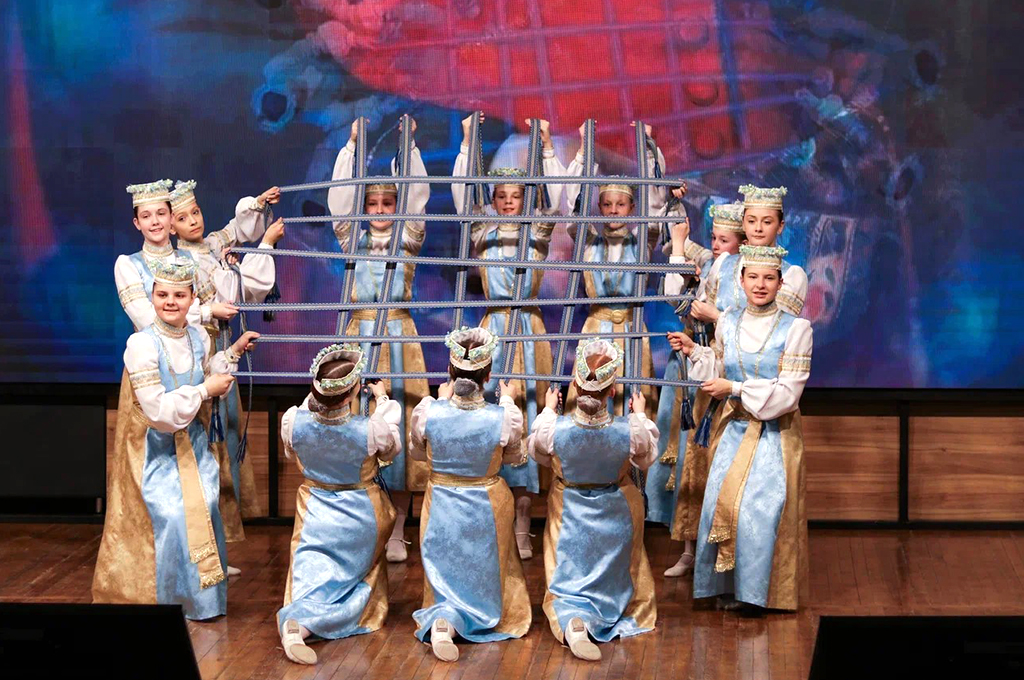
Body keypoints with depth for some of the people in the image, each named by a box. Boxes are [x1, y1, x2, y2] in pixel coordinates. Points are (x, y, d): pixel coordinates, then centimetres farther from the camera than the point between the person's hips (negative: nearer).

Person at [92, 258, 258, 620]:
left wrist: (233, 352, 9)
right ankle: (162, 597, 13)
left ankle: (202, 597, 19)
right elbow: (158, 409, -26)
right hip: (154, 446, -6)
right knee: (167, 516, -8)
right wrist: (204, 390, -20)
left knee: (203, 511, 1)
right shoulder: (141, 344, -22)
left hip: (191, 441, 6)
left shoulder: (199, 338, -1)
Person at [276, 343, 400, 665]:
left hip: (315, 513, 2)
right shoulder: (370, 430, -28)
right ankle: (302, 622, -13)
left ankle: (297, 618, -26)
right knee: (356, 578, 15)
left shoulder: (293, 421, -22)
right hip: (360, 515, -2)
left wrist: (316, 396, 11)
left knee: (312, 576, 8)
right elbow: (392, 448, -2)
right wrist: (383, 400, 10)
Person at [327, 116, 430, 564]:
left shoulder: (408, 242, 9)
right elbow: (340, 196, 4)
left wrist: (410, 146, -5)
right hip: (359, 336, 1)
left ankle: (396, 534, 3)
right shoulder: (352, 241, 12)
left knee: (398, 424, -3)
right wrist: (352, 145, 0)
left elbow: (417, 194, 0)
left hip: (398, 338, -1)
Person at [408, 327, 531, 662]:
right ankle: (470, 618, 0)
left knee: (446, 578, 18)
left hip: (442, 508, 1)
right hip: (487, 509, -1)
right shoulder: (505, 417, -22)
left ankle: (443, 618, -10)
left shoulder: (427, 411, -20)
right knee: (486, 581, 24)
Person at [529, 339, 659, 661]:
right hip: (616, 514, 0)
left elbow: (538, 452, -1)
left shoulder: (554, 429, -26)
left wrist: (548, 411, 11)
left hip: (570, 512, 0)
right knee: (615, 581, 25)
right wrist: (640, 416, 10)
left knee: (568, 584, 9)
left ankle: (573, 621, -19)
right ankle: (614, 614, 0)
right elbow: (647, 457, -2)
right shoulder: (630, 430, -26)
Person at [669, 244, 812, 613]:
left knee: (762, 508, -7)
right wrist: (693, 350, 1)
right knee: (722, 502, -1)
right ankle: (728, 585, 13)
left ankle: (757, 588, 8)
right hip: (733, 429, 4)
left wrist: (735, 389, -19)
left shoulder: (796, 328, -11)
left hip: (775, 434, -4)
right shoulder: (728, 321, 3)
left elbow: (788, 392, -15)